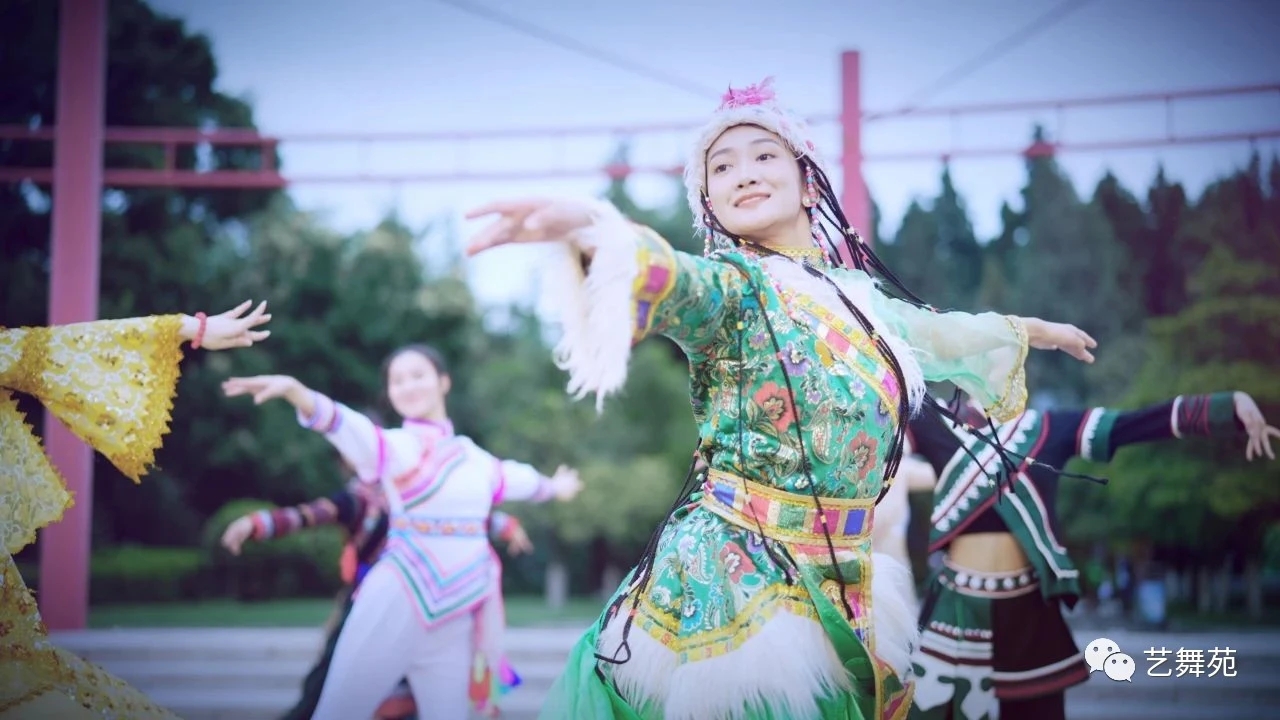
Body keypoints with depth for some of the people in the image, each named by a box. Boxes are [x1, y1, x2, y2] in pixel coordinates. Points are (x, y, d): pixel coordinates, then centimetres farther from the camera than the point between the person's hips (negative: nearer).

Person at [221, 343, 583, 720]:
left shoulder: (474, 457, 14)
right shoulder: (395, 445, -5)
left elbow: (511, 477, 35)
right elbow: (348, 426, -25)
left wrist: (550, 487, 56)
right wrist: (296, 391, -46)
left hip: (456, 618, 5)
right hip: (396, 608, -5)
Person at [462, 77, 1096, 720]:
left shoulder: (857, 294, 13)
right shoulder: (731, 283, -6)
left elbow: (940, 336, 33)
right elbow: (672, 282, -30)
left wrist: (1030, 329, 50)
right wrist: (590, 230, -53)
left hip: (841, 587, 6)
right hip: (734, 581, -5)